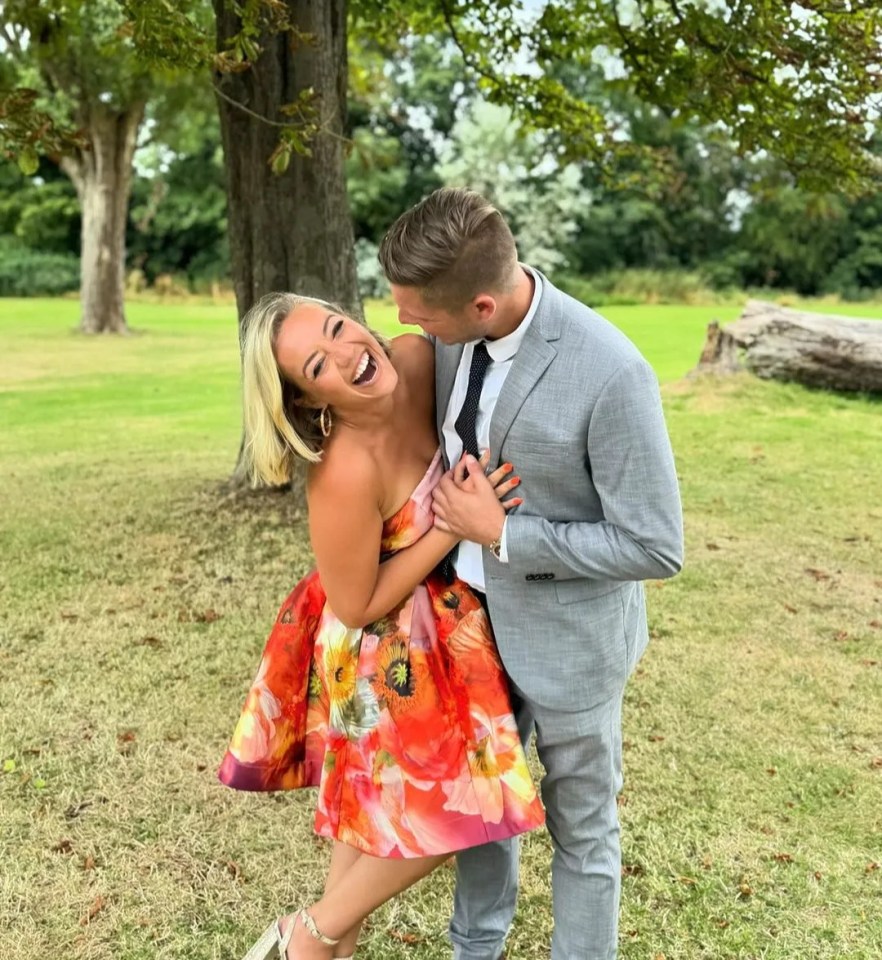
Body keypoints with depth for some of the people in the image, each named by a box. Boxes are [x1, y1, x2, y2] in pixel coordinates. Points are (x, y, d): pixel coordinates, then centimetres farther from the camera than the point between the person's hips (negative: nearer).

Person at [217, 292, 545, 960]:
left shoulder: (417, 357, -18)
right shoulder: (345, 473, -35)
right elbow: (358, 607, -23)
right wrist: (455, 523, -26)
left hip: (438, 622, 7)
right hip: (383, 649, -7)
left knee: (379, 804, 23)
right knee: (445, 810, 5)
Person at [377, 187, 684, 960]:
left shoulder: (611, 374, -30)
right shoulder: (453, 333, -10)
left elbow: (656, 548, -23)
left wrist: (501, 534, -23)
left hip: (567, 636, -6)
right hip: (476, 616, 7)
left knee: (580, 827, 16)